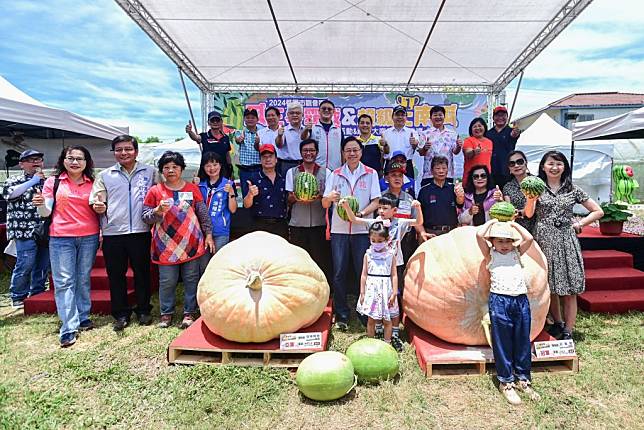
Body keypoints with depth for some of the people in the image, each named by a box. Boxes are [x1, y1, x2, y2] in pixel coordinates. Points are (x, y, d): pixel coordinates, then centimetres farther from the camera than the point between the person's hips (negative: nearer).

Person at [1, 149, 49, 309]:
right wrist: (32, 181, -15)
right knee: (25, 265, -5)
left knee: (43, 265, 9)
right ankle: (18, 297, 12)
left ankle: (37, 294, 23)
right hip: (25, 230, -4)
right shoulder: (14, 180, 4)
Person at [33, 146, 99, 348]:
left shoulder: (93, 183, 7)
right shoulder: (53, 182, 4)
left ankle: (83, 317, 23)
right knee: (64, 281, -3)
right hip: (61, 238, -1)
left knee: (83, 279, 10)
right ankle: (69, 328, -1)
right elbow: (46, 212, 2)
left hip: (89, 237, 2)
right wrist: (41, 204, -19)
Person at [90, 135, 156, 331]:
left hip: (141, 231, -1)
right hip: (113, 233, 1)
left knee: (142, 272, 8)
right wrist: (98, 207, -12)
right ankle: (121, 314, 21)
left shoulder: (150, 172, 7)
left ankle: (143, 311, 23)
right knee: (116, 275, 7)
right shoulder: (105, 175, 10)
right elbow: (97, 203, 10)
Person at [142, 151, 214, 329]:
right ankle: (166, 313, 22)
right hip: (167, 246, -1)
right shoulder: (155, 191, 2)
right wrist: (158, 210, -18)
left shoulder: (192, 188, 5)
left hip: (192, 244, 1)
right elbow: (145, 217, 2)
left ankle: (189, 313, 19)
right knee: (167, 282, 5)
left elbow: (203, 214, 8)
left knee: (191, 280, 7)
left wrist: (208, 234, 4)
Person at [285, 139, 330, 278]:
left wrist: (319, 196, -16)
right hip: (297, 225, 1)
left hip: (319, 224, -1)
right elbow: (289, 199, 9)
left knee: (321, 260, -1)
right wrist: (296, 197, -14)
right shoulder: (292, 172, 12)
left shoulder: (325, 172, 9)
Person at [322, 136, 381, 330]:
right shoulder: (335, 174, 10)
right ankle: (341, 316, 13)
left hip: (362, 229, -1)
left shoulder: (371, 174, 8)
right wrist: (330, 197, -18)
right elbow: (324, 204, 5)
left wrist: (361, 214, -17)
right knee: (339, 273, 2)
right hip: (339, 229, 1)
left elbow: (376, 202, 1)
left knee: (363, 272, 0)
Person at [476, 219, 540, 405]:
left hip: (521, 300, 4)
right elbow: (479, 235, -7)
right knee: (502, 343, 4)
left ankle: (523, 379, 27)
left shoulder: (516, 253, 16)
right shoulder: (490, 255, 7)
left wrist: (514, 224, 14)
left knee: (523, 342, 11)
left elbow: (529, 238, 1)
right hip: (499, 301, -3)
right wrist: (491, 222, 9)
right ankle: (506, 381, 16)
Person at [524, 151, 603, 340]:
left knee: (569, 289, 0)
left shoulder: (573, 189, 7)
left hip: (566, 241, 0)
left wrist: (579, 224, 2)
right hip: (543, 241, 0)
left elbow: (598, 212, 12)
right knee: (548, 287, 8)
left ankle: (568, 331, 9)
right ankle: (558, 323, 28)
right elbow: (528, 214, -9)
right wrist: (531, 197, -24)